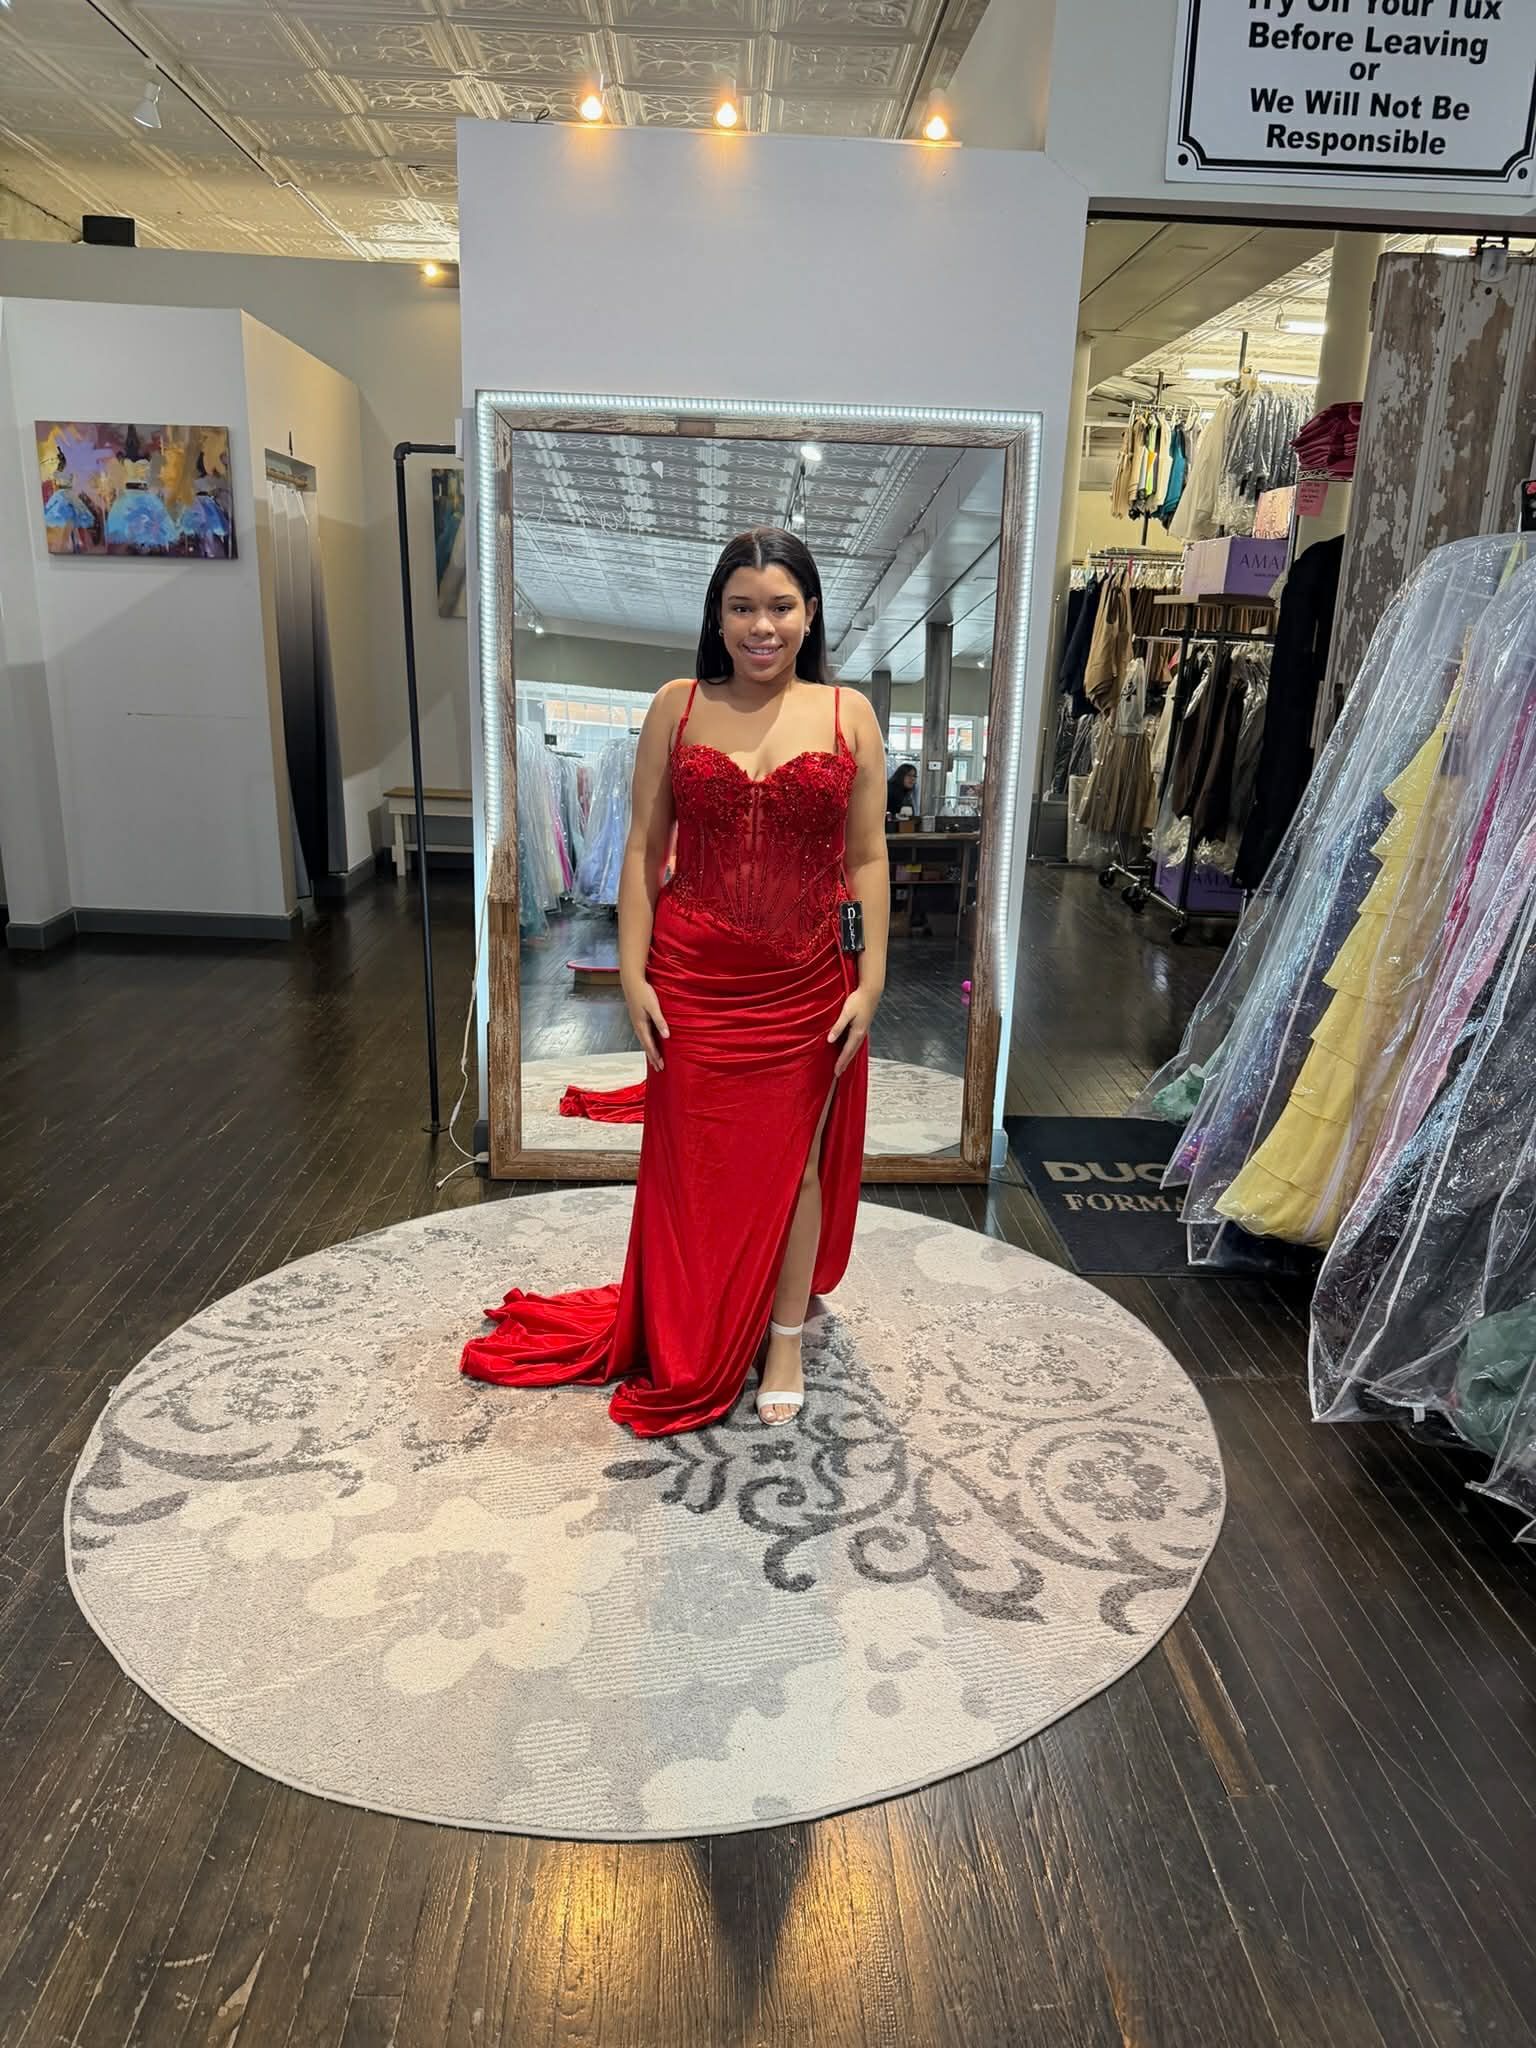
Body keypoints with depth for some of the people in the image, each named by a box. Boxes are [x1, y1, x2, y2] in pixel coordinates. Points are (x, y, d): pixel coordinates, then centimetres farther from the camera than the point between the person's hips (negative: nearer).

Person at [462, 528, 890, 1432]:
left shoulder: (849, 714, 0)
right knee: (691, 1168, 9)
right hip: (692, 982, 1)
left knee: (792, 1163, 11)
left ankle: (784, 1340, 31)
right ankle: (683, 1356, 29)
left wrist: (870, 981, -4)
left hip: (805, 985, 0)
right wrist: (633, 972, -5)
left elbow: (867, 857, 0)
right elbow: (644, 848, 0)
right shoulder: (677, 708, 1)